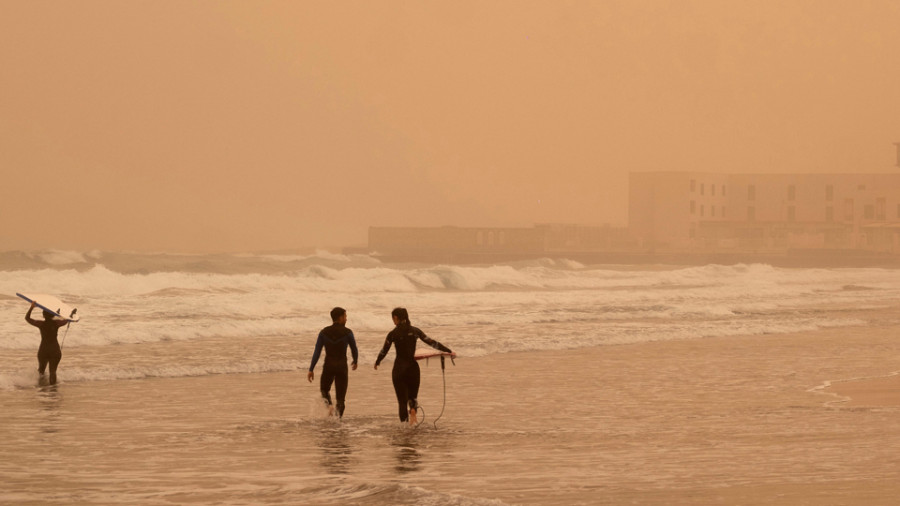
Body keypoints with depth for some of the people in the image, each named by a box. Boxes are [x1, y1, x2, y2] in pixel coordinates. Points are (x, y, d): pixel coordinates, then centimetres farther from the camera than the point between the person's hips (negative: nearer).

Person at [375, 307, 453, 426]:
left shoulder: (393, 334, -7)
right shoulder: (415, 331, 0)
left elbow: (384, 351, 3)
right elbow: (432, 343, 2)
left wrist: (377, 362, 22)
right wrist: (449, 351, 9)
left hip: (399, 368, -3)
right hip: (413, 367, 3)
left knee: (402, 398, 6)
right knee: (413, 396, 17)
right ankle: (413, 411, -12)